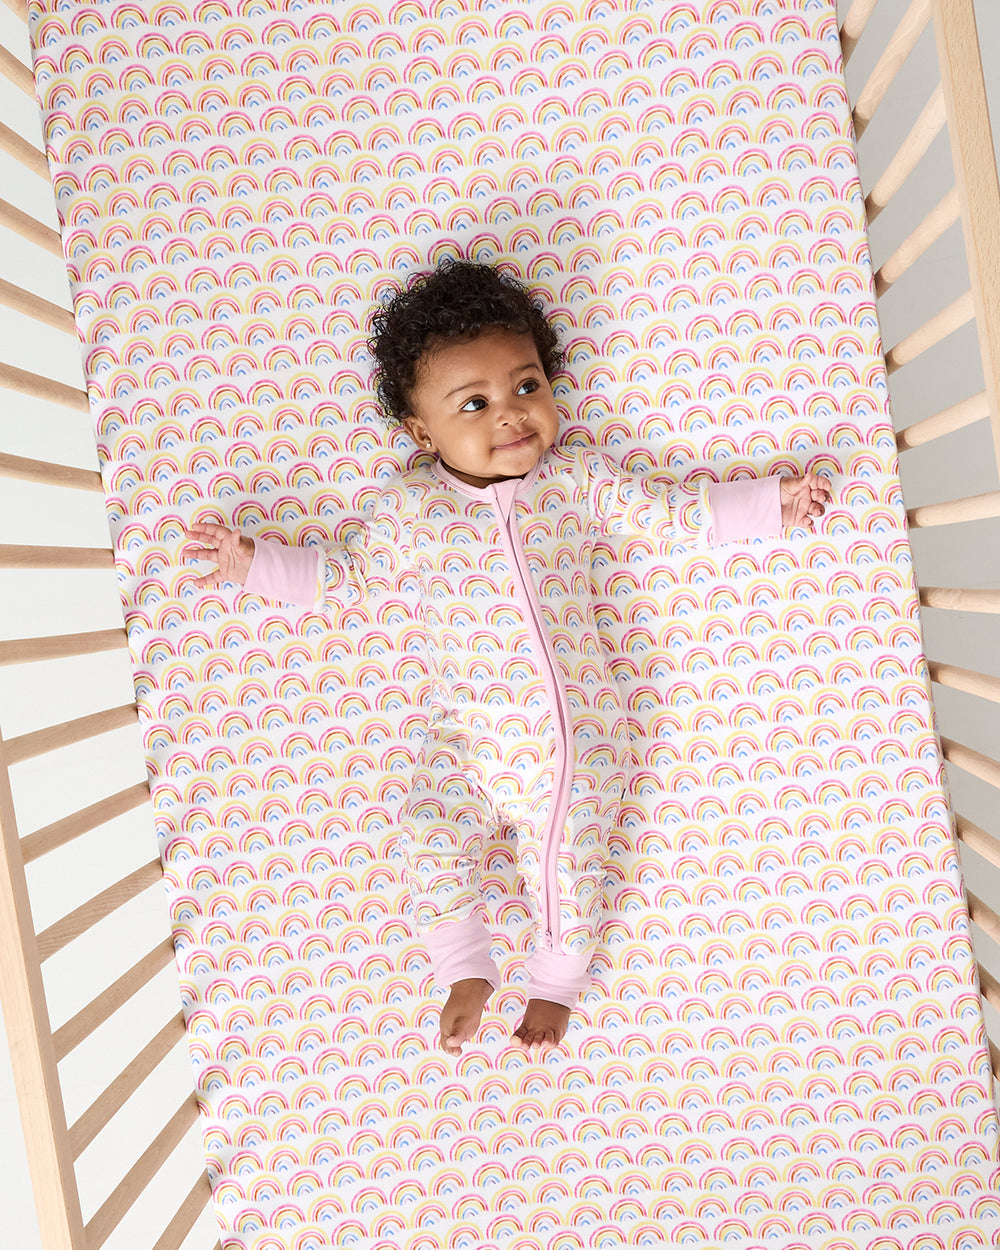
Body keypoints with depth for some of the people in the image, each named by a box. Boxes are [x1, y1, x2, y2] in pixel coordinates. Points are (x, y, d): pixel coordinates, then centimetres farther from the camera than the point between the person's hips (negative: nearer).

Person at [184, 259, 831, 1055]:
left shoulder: (580, 479, 1)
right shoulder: (411, 509, 1)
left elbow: (671, 511, 10)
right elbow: (350, 576, 12)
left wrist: (771, 502, 8)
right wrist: (255, 562, 8)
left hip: (578, 731, 0)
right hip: (467, 737, 1)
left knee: (566, 863, -1)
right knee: (432, 842, -13)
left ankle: (557, 981, 31)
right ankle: (467, 970, 16)